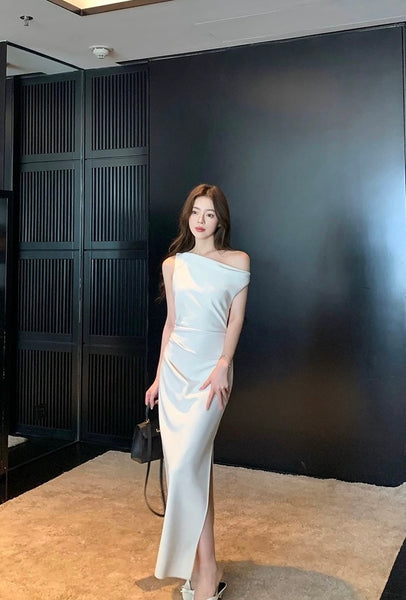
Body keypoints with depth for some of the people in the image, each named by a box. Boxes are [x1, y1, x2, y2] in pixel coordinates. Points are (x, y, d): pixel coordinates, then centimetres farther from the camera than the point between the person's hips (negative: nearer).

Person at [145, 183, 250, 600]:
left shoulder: (237, 261, 2)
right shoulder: (173, 265, 11)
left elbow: (235, 318, -3)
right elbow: (171, 322, 14)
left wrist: (222, 365, -15)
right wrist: (159, 375, 13)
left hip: (211, 368, -4)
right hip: (175, 367, 4)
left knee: (186, 463, -15)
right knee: (194, 462, 7)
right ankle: (201, 565, 18)